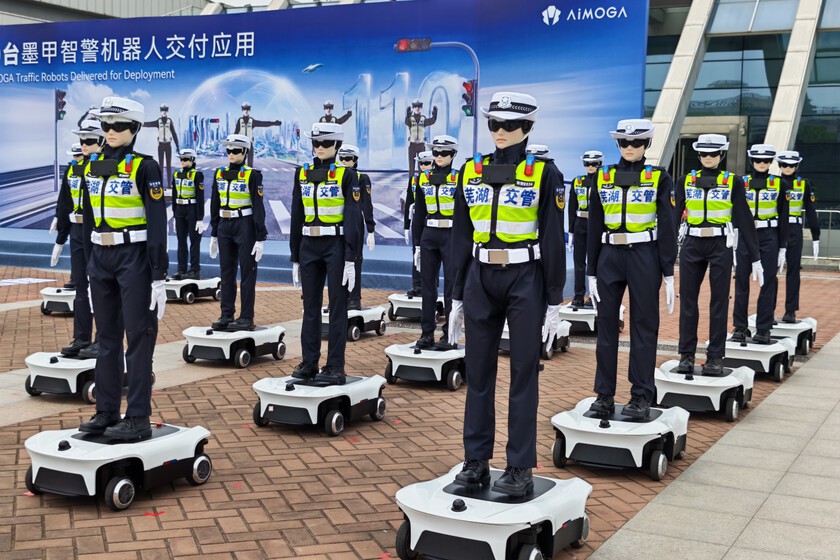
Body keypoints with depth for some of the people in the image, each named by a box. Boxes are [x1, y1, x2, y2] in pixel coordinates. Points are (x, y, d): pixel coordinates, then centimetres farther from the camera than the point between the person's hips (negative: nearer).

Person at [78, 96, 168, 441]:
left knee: (138, 337, -2)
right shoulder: (93, 167, 10)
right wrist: (88, 264, 14)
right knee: (107, 337, 12)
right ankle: (106, 412, 21)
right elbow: (89, 218, 16)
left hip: (135, 258, -7)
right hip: (101, 259, 7)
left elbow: (157, 224, -12)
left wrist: (159, 277, -16)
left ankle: (139, 419, 3)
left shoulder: (144, 167, -9)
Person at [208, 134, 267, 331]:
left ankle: (247, 318, 4)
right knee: (226, 272, 9)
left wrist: (260, 238, -14)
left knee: (247, 272, 0)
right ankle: (227, 315, 15)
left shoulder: (252, 175, -8)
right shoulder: (219, 174, 8)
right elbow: (215, 206, 13)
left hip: (245, 227, -5)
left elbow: (258, 207, -10)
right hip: (224, 227, 6)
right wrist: (214, 234, 13)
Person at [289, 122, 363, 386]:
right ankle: (309, 363, 17)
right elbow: (297, 217, 11)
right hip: (309, 247, 5)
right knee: (310, 306, 9)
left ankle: (335, 368, 4)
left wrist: (351, 259, -15)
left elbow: (354, 218, -9)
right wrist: (295, 258, 10)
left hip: (337, 246, -5)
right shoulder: (302, 174, 9)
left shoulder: (347, 175, -5)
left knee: (337, 307, -1)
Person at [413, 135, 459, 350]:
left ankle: (449, 335, 6)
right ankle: (427, 333, 13)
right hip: (428, 236, 4)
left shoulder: (459, 178, -1)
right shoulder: (423, 179, 9)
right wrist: (417, 244, 8)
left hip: (452, 235, -4)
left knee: (452, 286, 0)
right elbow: (419, 214, 11)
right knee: (427, 285, 6)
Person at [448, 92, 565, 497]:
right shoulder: (471, 172, 7)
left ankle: (520, 470, 10)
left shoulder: (544, 173, -4)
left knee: (523, 374, 2)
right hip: (480, 281, 4)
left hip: (525, 281, -4)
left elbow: (553, 240, -5)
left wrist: (554, 303, -7)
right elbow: (461, 237, 9)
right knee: (478, 372, 8)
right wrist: (457, 297, 8)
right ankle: (476, 463, 18)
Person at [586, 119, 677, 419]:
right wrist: (591, 272, 5)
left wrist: (669, 274, -7)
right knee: (606, 325, 5)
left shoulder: (659, 178, -1)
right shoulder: (602, 178, 6)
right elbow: (594, 228, 7)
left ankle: (641, 397, 9)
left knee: (644, 326, 2)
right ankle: (605, 395, 13)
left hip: (645, 257, -3)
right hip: (610, 257, 3)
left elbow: (667, 227, -3)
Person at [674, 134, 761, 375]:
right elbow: (674, 215, 4)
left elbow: (745, 220, 0)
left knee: (719, 302, 2)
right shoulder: (686, 181, 5)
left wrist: (755, 258, -2)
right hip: (691, 246, 2)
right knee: (688, 301, 4)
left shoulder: (733, 182, 1)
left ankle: (715, 357, 10)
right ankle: (686, 355, 13)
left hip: (721, 246, -2)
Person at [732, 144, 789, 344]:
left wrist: (782, 248, 0)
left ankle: (763, 329, 8)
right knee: (741, 282, 2)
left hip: (769, 238, -1)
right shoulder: (741, 183, 5)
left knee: (768, 283, 1)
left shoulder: (779, 184, 2)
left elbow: (783, 218, 4)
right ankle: (740, 327, 10)